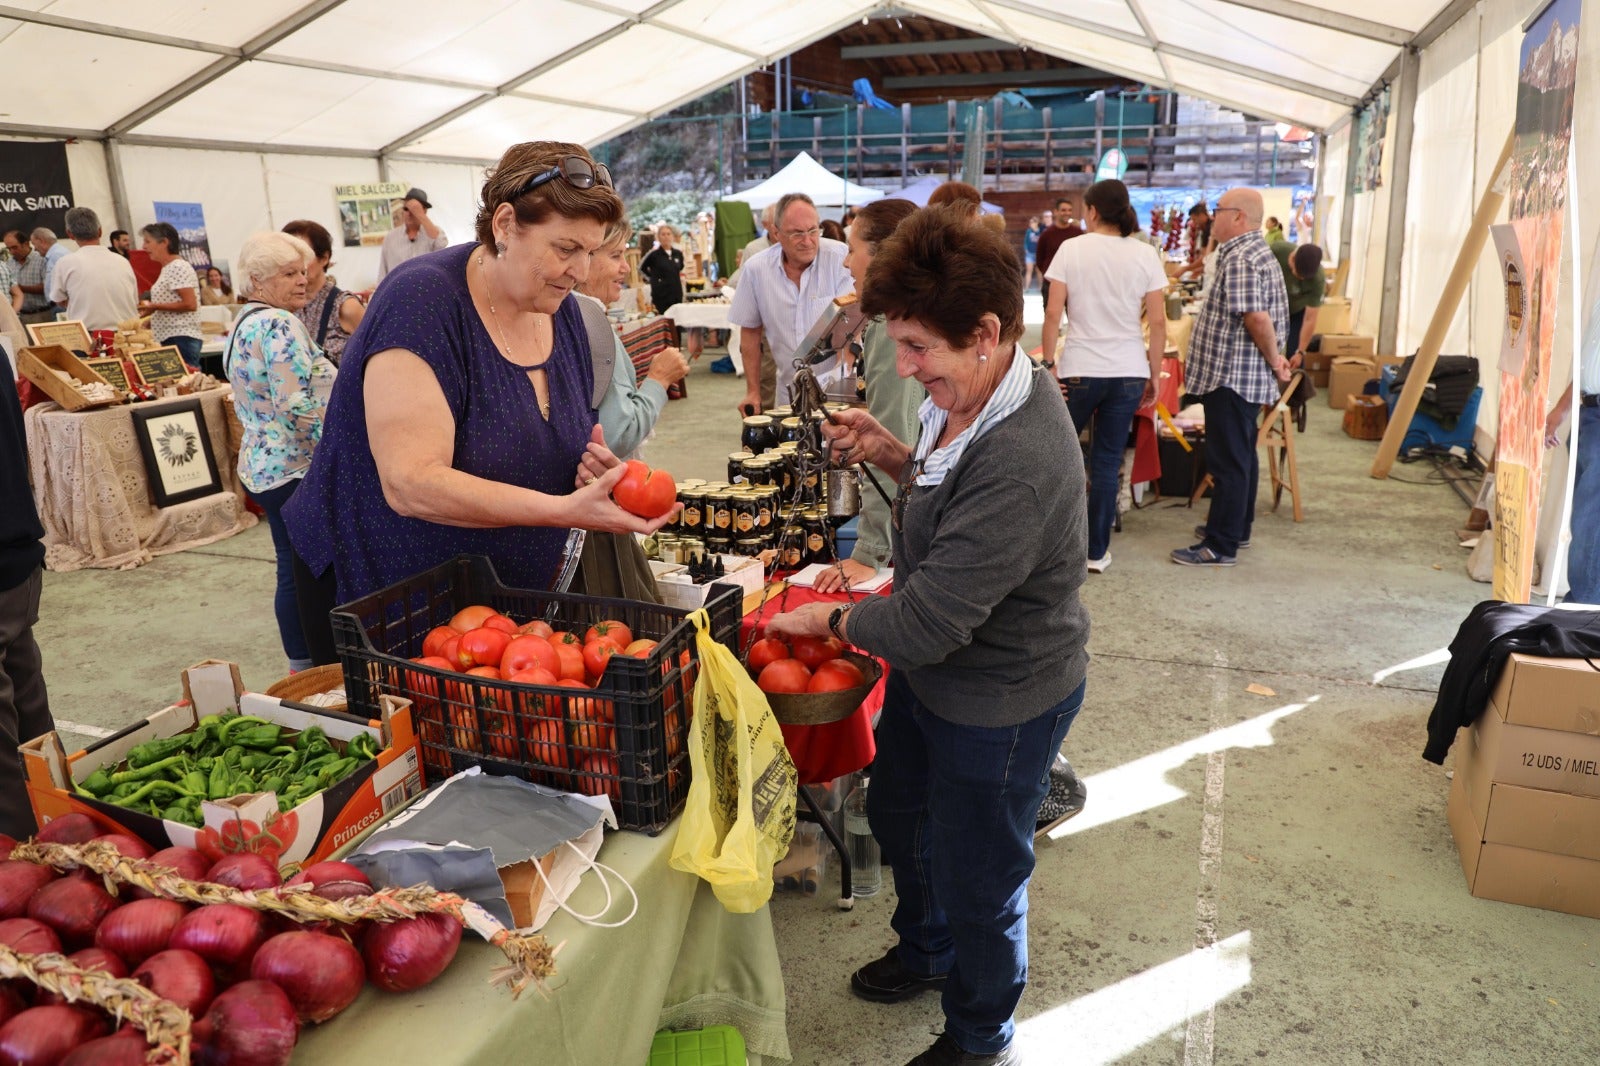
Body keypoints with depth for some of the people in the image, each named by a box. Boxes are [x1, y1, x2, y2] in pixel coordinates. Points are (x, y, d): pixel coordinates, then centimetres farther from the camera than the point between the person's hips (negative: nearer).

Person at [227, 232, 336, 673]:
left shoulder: (241, 326, 16)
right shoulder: (279, 324, -16)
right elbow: (296, 405, -23)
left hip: (260, 466, 10)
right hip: (297, 469, -10)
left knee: (292, 572, 14)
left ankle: (301, 668, 21)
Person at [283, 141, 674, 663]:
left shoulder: (561, 308, 0)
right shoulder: (422, 302, -22)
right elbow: (411, 484, -31)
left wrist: (593, 466, -12)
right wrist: (566, 510, -37)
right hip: (376, 596, -6)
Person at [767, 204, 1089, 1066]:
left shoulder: (1019, 461, -36)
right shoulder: (970, 399, -6)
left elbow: (926, 626, -33)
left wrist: (833, 620, -14)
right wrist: (895, 457, -5)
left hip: (998, 702, -9)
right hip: (931, 672, 10)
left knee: (976, 880, 14)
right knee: (894, 812, 29)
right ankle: (925, 948, 60)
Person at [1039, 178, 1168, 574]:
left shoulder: (1072, 249, -3)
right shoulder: (1145, 254, 2)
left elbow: (1053, 313, -8)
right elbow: (1157, 322, 0)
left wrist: (1048, 364, -1)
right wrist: (1155, 375, 8)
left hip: (1079, 370, -2)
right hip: (1129, 373, 2)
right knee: (1108, 461, 7)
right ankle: (1097, 552, 12)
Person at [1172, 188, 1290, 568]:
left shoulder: (1240, 259, -19)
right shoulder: (1257, 253, 16)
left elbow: (1257, 317, -28)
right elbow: (1259, 317, 18)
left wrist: (1274, 360, -16)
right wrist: (1273, 359, 10)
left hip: (1230, 376, -11)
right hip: (1246, 376, 11)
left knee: (1227, 461, -6)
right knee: (1241, 456, 19)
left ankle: (1221, 546, -1)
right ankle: (1237, 528, 31)